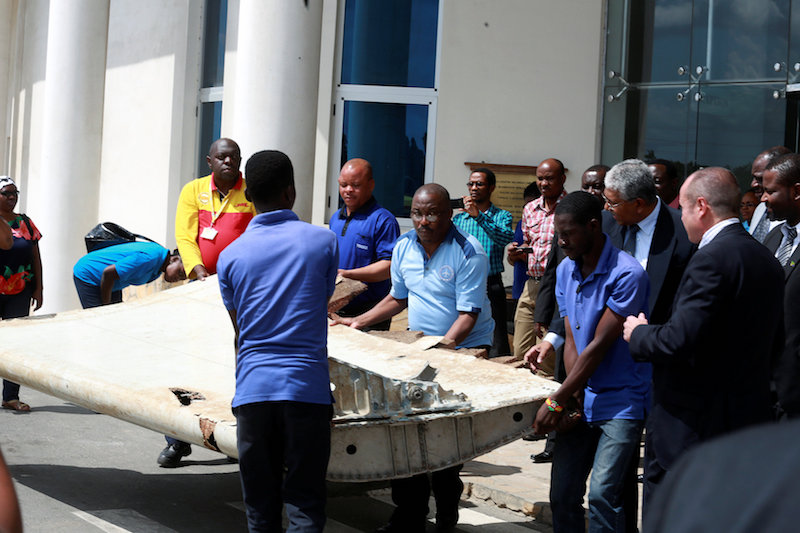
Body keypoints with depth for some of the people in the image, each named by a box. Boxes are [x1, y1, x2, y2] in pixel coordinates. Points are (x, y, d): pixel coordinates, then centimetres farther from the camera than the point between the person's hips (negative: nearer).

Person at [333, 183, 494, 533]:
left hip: (464, 349, -5)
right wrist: (359, 322, 14)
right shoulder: (404, 247, 7)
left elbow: (468, 314, -17)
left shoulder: (468, 253, -12)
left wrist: (445, 345, -30)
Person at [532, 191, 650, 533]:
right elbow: (571, 338, 9)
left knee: (602, 494, -16)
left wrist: (556, 401, -15)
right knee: (562, 494, 6)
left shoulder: (627, 274, -16)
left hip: (620, 402, -7)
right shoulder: (566, 270, 8)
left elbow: (599, 346, -17)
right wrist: (573, 395, -8)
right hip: (581, 400, 7)